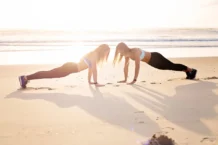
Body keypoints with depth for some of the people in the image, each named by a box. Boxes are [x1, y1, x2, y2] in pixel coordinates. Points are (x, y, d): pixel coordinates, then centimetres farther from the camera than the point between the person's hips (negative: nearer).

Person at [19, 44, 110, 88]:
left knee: (50, 74, 8)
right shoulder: (95, 54, -10)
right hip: (71, 68, -9)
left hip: (71, 67, 9)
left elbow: (90, 68, 26)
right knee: (49, 74, -12)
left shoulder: (93, 54, 19)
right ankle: (26, 78, -16)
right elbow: (94, 69, -15)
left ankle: (26, 78, 11)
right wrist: (96, 82, -12)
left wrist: (89, 81, 27)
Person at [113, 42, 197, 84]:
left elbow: (137, 66, -43)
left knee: (172, 66, 8)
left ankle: (192, 70, 29)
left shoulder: (135, 52, -36)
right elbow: (126, 66, -4)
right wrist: (125, 79, -6)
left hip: (155, 58, -8)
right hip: (151, 61, 8)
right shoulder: (127, 54, -11)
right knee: (169, 67, 24)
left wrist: (134, 80, -44)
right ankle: (188, 72, 45)